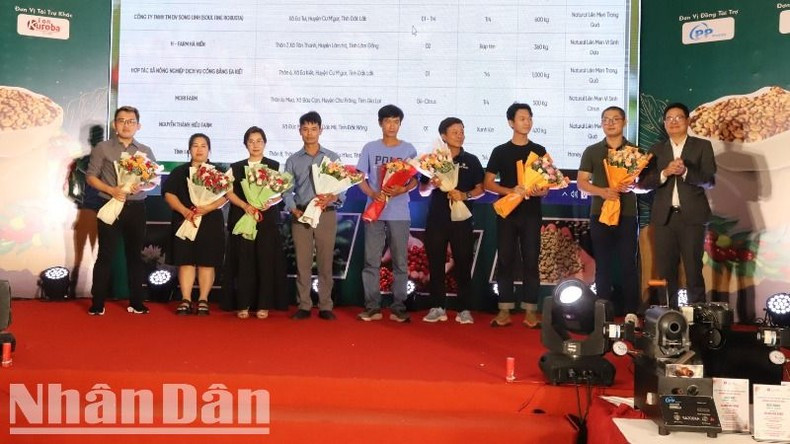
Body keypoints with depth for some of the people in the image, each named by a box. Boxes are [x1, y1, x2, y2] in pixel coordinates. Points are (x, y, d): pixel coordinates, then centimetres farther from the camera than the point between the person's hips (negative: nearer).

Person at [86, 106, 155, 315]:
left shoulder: (146, 151, 10)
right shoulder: (102, 148, 2)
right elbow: (91, 176, 0)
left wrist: (142, 186, -12)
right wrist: (112, 190, -15)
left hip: (136, 208, 3)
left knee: (135, 255, 9)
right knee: (105, 255, -2)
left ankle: (136, 302, 16)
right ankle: (97, 304, 5)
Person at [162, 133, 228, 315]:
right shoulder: (179, 171, 13)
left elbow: (225, 196, -3)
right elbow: (169, 193, 3)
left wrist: (207, 208, -19)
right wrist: (184, 210, -13)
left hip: (210, 223, -1)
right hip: (184, 222, 1)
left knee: (206, 262, -1)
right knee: (185, 261, -1)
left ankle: (203, 300, 4)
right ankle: (186, 300, 1)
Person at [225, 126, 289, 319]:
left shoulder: (274, 166, 9)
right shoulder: (236, 168, 13)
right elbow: (229, 192, 4)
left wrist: (269, 202, -18)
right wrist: (245, 205, -12)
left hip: (267, 219, -1)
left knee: (266, 260, -3)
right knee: (244, 261, -2)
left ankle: (263, 305, 3)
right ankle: (243, 305, 3)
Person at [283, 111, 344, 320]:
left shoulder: (333, 158, 6)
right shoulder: (293, 160, 9)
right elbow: (287, 191, 7)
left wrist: (332, 198, -17)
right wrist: (294, 210, -9)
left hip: (326, 215, -1)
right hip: (301, 216, 1)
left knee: (325, 262, 2)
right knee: (302, 262, 2)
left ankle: (325, 306, 8)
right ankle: (304, 306, 10)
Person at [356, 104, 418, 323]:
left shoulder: (409, 149, 4)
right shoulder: (370, 148, 5)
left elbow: (415, 180, 4)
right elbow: (360, 178, 5)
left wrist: (402, 189, -17)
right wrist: (373, 194, -14)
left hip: (399, 214, 0)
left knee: (400, 262, 3)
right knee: (371, 261, 1)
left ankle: (398, 308, 10)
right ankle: (372, 307, 8)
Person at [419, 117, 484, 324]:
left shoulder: (471, 160, 6)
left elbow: (480, 189, 4)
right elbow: (423, 190, 7)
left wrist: (465, 195, -14)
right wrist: (432, 184, -14)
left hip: (461, 219, 0)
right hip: (436, 218, 1)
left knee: (463, 264, 0)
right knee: (436, 264, 3)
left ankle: (463, 309, 7)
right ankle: (438, 307, 11)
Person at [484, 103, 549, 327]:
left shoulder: (539, 151, 8)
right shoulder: (500, 151, 4)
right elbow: (488, 183, 0)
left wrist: (542, 191, -14)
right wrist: (511, 191, -16)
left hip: (531, 213, 1)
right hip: (506, 212, 0)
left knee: (531, 260, 0)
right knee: (505, 260, 1)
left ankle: (530, 310, 5)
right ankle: (505, 309, 7)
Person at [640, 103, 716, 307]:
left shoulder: (702, 146, 5)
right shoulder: (656, 149, 11)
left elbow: (710, 181, -4)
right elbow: (645, 182, 3)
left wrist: (685, 172, -20)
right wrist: (665, 173, -15)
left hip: (692, 215, -2)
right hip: (664, 217, 2)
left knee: (693, 270, 0)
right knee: (666, 270, 3)